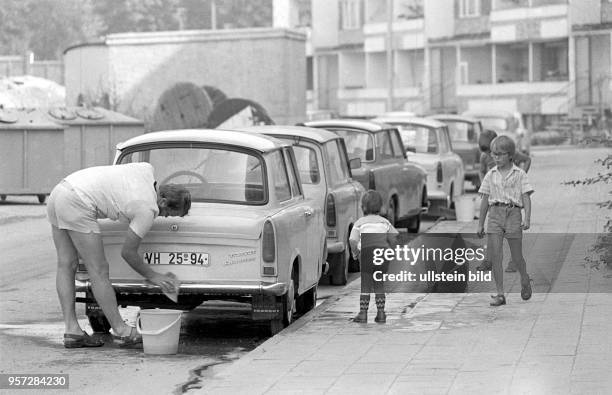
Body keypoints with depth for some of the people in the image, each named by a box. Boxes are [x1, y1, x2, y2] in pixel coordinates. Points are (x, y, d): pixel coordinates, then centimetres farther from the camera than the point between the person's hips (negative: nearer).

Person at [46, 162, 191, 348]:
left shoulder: (147, 169, 11)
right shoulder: (148, 211, -7)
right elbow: (128, 252, 3)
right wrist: (152, 276, 14)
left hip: (59, 191, 10)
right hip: (77, 204, -10)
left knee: (66, 265, 8)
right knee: (99, 271, -3)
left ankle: (72, 332, 9)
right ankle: (121, 331, 3)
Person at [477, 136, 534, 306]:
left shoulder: (519, 174, 2)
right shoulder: (491, 175, 9)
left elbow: (526, 198, -2)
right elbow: (485, 200, 13)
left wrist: (527, 219, -15)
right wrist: (480, 224, 13)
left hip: (513, 214, -2)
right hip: (495, 214, 2)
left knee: (516, 257, 5)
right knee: (495, 257, -5)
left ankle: (525, 281, 36)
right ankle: (500, 294, -1)